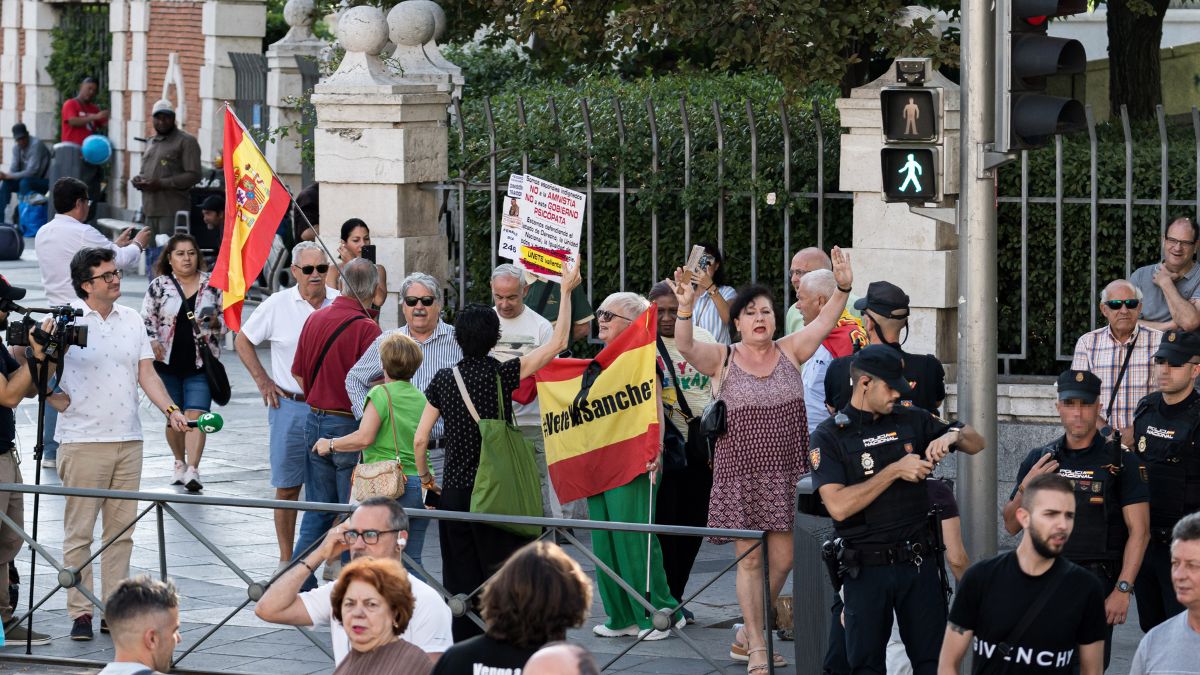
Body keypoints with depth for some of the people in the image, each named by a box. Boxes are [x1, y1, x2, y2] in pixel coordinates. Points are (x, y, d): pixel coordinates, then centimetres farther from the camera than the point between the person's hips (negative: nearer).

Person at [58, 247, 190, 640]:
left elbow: (147, 373, 11)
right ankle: (80, 612, 1)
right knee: (79, 531, -3)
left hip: (128, 441, 5)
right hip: (82, 441, -5)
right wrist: (63, 403, -12)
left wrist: (170, 409, -1)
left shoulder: (132, 320, 11)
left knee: (121, 530, 7)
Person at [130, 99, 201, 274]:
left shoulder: (186, 141, -3)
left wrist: (161, 184, -18)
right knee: (152, 256, 11)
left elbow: (193, 175, -12)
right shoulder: (151, 143, 23)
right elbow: (144, 172, 31)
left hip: (173, 211, -8)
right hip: (151, 209, 8)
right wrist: (137, 180, 5)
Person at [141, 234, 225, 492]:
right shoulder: (159, 286, 3)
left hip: (200, 364, -1)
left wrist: (215, 322, -12)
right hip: (167, 363, 1)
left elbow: (226, 320, 10)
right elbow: (146, 318, 2)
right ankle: (180, 463, 32)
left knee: (195, 414, -13)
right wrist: (153, 341, -14)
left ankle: (192, 470, -20)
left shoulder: (212, 285, 4)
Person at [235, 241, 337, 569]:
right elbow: (243, 341, 12)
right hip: (290, 406, -1)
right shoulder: (278, 305, -1)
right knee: (287, 487, 4)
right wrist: (262, 380, 4)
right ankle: (286, 560, 12)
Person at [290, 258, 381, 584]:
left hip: (314, 421, 7)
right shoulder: (366, 327, -17)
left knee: (317, 511, 14)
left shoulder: (314, 318, 5)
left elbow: (299, 375, 13)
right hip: (349, 426, -7)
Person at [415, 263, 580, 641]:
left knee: (461, 582, 8)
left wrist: (424, 476, 18)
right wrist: (566, 292, -3)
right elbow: (557, 343, -8)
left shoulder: (444, 380, 0)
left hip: (453, 493, 3)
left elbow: (420, 439, 1)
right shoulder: (502, 375, -9)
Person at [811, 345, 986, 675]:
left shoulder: (911, 420, 7)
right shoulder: (829, 436, -5)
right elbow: (838, 506, -18)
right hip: (867, 569, -3)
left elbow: (976, 443, 15)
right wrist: (895, 471, -17)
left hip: (919, 563, 3)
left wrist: (952, 435, -8)